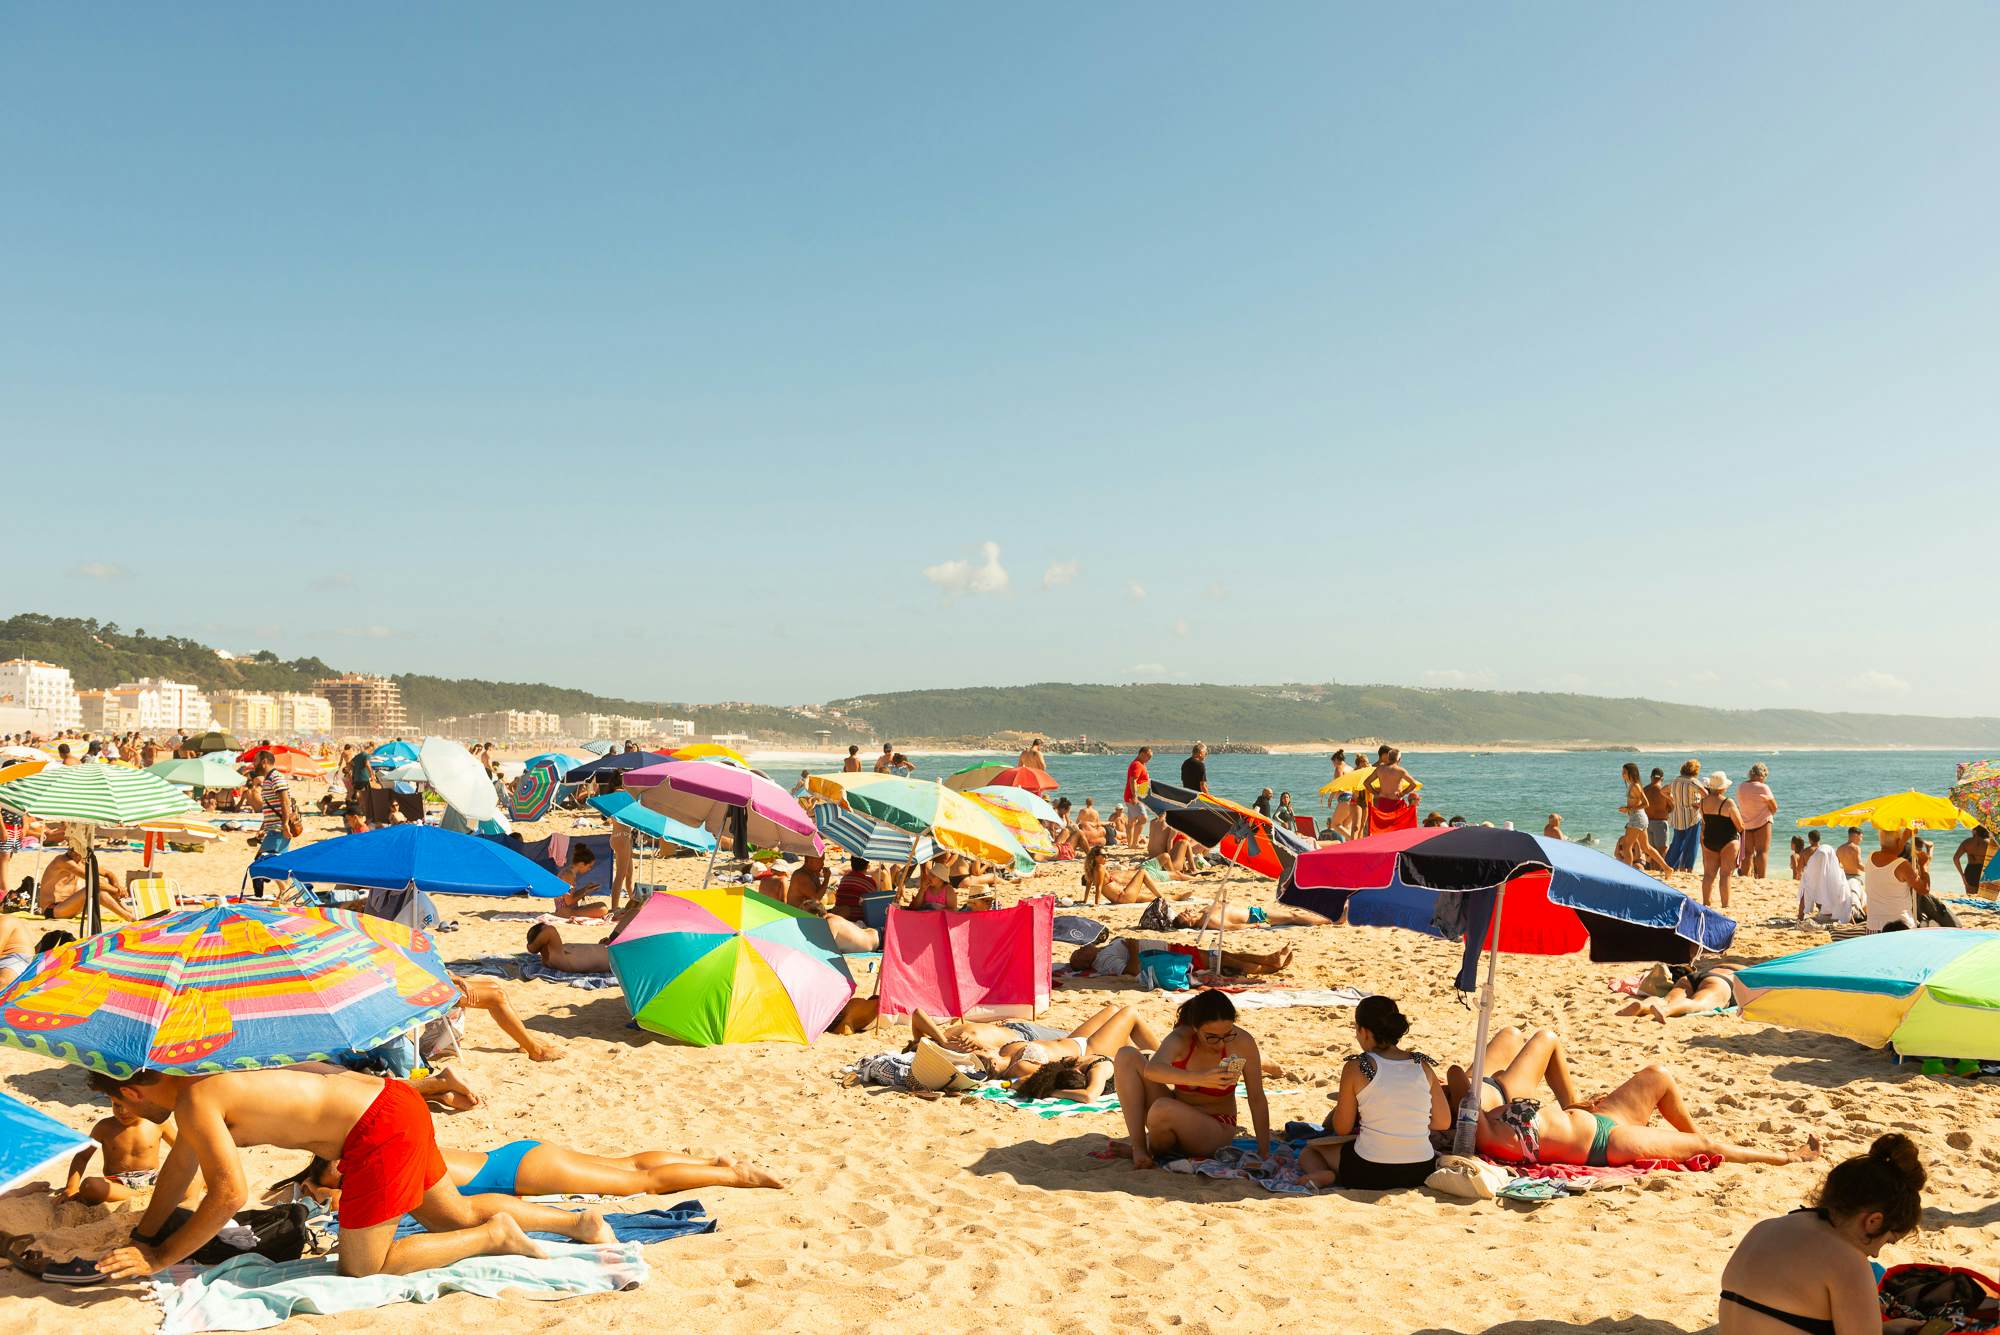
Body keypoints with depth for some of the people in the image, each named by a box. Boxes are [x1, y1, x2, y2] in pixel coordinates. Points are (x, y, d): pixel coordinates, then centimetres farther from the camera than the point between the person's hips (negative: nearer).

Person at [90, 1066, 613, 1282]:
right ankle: (580, 1222, 23)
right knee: (455, 1215, 22)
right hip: (392, 1099, 10)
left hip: (379, 1131, -10)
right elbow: (182, 1163, 27)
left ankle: (495, 1235, 4)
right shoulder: (198, 1073, 14)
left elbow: (230, 1195, -17)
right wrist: (143, 1236, 29)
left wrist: (161, 1257, -6)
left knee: (362, 1268, 3)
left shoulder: (193, 1102, -14)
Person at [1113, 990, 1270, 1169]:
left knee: (1162, 1109, -35)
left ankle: (1154, 1150, 1)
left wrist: (1264, 1153, -15)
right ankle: (1138, 1148, -15)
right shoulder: (1181, 1039, -19)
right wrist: (1200, 1078, -55)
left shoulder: (1242, 1042, -21)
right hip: (1177, 1116, 3)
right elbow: (1152, 1070, -40)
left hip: (1216, 1129, -3)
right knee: (1127, 1056, -16)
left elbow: (1257, 1099, -12)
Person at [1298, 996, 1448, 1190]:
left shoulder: (1355, 1067, -8)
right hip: (1421, 1174, 3)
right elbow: (1443, 1122, 9)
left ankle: (1321, 1174, -9)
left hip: (1369, 1174, -3)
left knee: (1309, 1150, 25)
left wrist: (1340, 1104, 20)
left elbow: (1342, 1129, 0)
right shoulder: (1423, 1065, 2)